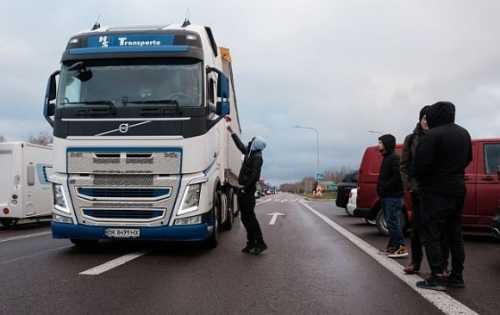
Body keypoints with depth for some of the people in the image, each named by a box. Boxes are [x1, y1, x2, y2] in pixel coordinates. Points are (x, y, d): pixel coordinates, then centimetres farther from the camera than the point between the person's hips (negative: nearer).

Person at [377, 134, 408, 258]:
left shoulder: (394, 158, -12)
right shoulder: (387, 158, 19)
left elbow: (398, 176, -24)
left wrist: (385, 187, -20)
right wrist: (381, 189, 10)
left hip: (393, 196, -10)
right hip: (387, 196, 10)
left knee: (393, 222, -10)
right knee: (391, 221, 12)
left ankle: (401, 248, -8)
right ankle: (393, 246, 18)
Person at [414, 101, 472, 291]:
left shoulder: (432, 135, -17)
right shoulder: (464, 134, 11)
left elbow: (421, 164, -20)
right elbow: (467, 159, 19)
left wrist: (419, 179, -1)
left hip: (436, 191, -8)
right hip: (458, 189, 8)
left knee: (431, 234, -3)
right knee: (454, 234, 14)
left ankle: (437, 277, -6)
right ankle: (457, 277, 18)